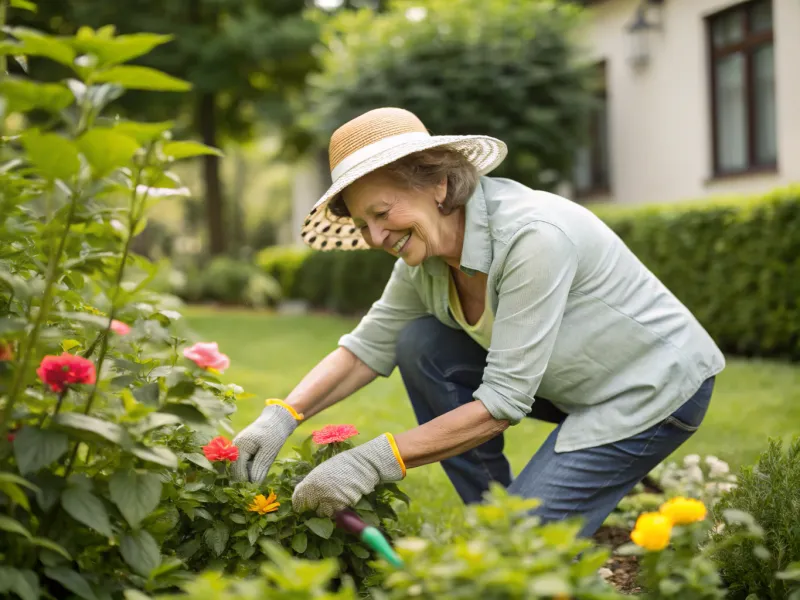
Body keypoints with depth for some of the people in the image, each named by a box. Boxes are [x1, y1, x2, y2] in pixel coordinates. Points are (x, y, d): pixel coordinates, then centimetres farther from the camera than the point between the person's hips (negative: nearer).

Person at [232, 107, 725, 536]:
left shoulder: (533, 236, -33)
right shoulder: (426, 251, -9)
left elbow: (504, 402, -32)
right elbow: (369, 346, 0)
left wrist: (374, 461, -32)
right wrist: (283, 416, -15)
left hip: (656, 386, -8)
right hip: (574, 383, 8)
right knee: (420, 345, -9)